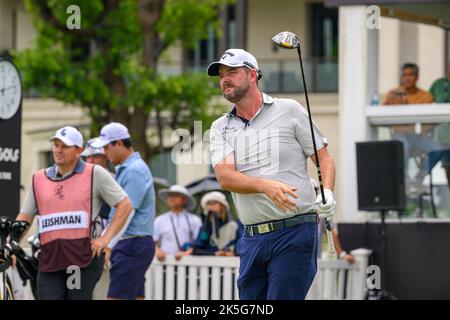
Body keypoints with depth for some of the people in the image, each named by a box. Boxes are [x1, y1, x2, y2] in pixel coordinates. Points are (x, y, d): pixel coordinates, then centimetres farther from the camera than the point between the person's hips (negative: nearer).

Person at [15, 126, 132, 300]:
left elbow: (124, 205, 2)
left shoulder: (95, 174, 2)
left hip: (84, 259, -3)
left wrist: (106, 238, -6)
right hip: (50, 260, 3)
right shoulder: (39, 179, 13)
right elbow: (25, 217, 17)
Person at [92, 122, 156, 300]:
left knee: (116, 297, -13)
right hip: (129, 244, 10)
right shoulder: (124, 170, 20)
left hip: (133, 245, -10)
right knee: (135, 297, 8)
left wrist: (107, 245, -22)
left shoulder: (135, 171, -13)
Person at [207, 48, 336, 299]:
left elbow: (324, 158, 6)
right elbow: (225, 177, -5)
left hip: (294, 233, -4)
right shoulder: (221, 128, 12)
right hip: (252, 239, 4)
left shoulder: (289, 110, 5)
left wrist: (327, 193, -14)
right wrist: (266, 186, -23)